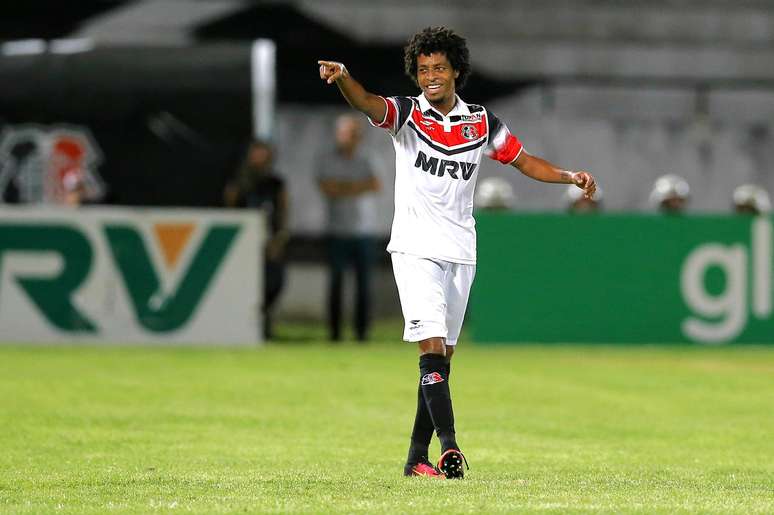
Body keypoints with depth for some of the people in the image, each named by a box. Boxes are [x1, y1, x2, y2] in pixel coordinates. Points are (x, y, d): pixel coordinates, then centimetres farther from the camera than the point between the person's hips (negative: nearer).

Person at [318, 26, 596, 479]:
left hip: (461, 253, 4)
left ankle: (417, 458, 13)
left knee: (441, 361, 6)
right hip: (416, 250, -4)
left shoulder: (481, 121, 7)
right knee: (432, 349, -18)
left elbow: (524, 160, 17)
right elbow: (368, 103, -24)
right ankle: (449, 445, -26)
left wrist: (572, 177, 1)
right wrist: (342, 77, -45)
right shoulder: (407, 113, -3)